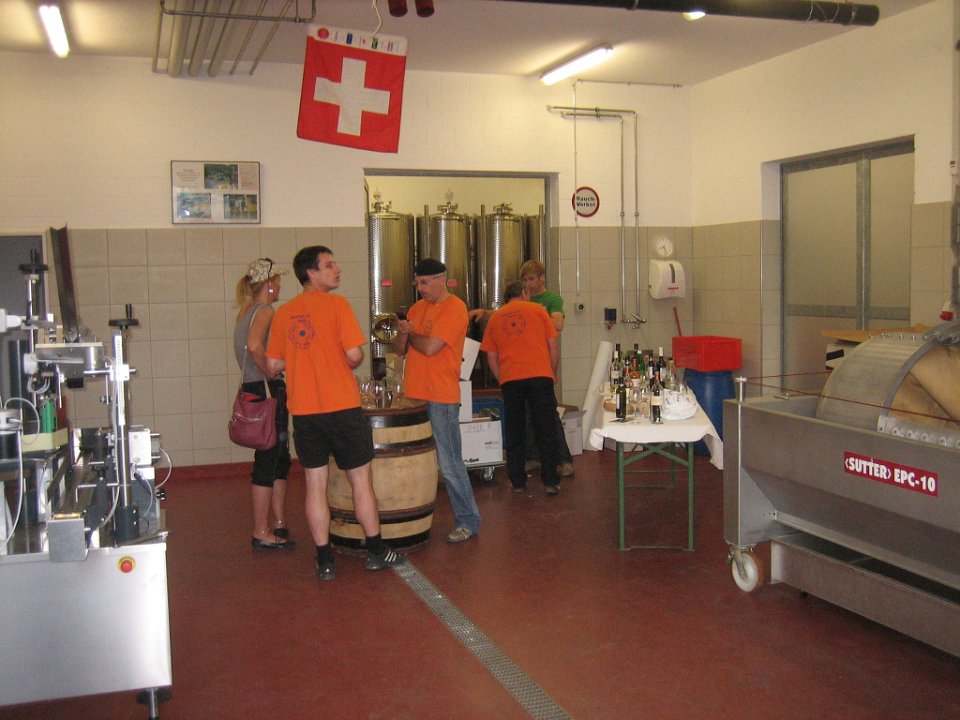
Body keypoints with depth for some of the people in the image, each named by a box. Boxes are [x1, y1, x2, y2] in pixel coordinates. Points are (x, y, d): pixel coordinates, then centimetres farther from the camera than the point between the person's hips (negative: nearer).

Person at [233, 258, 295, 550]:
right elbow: (255, 345, -31)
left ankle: (280, 523, 24)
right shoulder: (264, 310, -13)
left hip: (252, 387, 10)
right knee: (268, 460, -3)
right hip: (267, 390, -10)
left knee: (279, 459, 16)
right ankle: (262, 532, 5)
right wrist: (270, 374, -18)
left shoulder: (246, 309, 15)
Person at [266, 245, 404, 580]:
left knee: (315, 484, 9)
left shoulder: (283, 313, 6)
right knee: (361, 480, 9)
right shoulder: (336, 304, -9)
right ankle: (376, 551, 19)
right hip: (342, 406, -4)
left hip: (303, 411, 4)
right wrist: (350, 363, 6)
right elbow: (354, 354, -16)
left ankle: (325, 560, 13)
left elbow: (273, 364, 8)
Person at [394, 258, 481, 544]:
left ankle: (468, 521, 6)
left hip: (441, 399, -7)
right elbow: (399, 349, 14)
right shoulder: (417, 308, 16)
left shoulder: (455, 308, -8)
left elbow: (430, 347, -18)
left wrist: (410, 334, 1)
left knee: (449, 464, -4)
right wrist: (403, 333, -7)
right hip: (414, 396, 7)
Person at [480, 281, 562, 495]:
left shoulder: (495, 318, 16)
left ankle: (517, 482, 12)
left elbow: (491, 359, 13)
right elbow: (553, 346, 7)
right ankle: (550, 481, 3)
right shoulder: (536, 310, 11)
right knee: (546, 430, 3)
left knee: (514, 432, 10)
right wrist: (552, 374, 19)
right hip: (540, 375, -2)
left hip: (510, 379, 2)